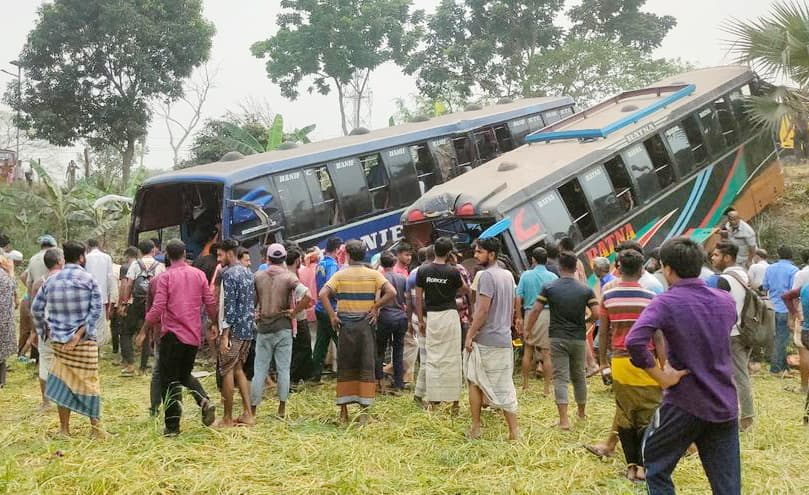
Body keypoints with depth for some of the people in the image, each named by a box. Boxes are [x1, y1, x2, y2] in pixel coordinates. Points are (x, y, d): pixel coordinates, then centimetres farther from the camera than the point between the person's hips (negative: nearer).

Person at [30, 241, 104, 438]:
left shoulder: (51, 281, 6)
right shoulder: (88, 279, -7)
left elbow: (36, 308, 7)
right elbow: (96, 309, -15)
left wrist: (45, 330, 14)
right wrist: (80, 333, -14)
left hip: (58, 340, 4)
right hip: (84, 341, -4)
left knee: (63, 382, 11)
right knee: (89, 381, 4)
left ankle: (64, 428, 15)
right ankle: (96, 427, 10)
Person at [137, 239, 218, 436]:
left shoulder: (164, 277, -9)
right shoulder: (199, 274, 2)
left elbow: (157, 309, -14)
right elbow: (210, 302, 5)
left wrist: (143, 332, -4)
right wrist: (214, 324, 20)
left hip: (172, 335, -4)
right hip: (194, 336, 5)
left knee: (169, 382, 6)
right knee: (185, 375, 22)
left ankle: (172, 426, 8)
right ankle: (205, 402, -2)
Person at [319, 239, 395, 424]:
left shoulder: (340, 275, 0)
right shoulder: (373, 275, 0)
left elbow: (322, 294, -11)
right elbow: (391, 292, -12)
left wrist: (332, 315, -6)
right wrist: (375, 307, -4)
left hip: (345, 325, 1)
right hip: (366, 324, -1)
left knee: (345, 368, 9)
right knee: (366, 367, 4)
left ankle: (343, 411, 12)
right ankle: (363, 411, 3)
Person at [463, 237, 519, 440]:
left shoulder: (487, 275, -15)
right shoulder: (508, 275, 11)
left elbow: (483, 310, -20)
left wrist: (470, 335, -13)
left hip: (485, 340, -7)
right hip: (504, 339, 7)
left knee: (475, 382, 7)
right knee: (504, 386, 8)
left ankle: (475, 429, 12)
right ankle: (514, 432, 6)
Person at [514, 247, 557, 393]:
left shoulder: (526, 275, 1)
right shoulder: (553, 277, -2)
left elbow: (518, 298, -2)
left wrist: (519, 317, 6)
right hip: (548, 315, -1)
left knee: (528, 350, 15)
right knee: (547, 353, 3)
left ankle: (525, 383, 22)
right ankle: (546, 388, 5)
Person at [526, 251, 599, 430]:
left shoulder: (549, 288, -5)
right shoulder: (586, 290, -3)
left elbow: (535, 311, -8)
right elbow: (597, 314, -7)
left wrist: (528, 330, 3)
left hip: (558, 338, -2)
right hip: (578, 339, 2)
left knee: (560, 377, -2)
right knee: (579, 376, 19)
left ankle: (564, 419, -10)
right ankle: (582, 411, 35)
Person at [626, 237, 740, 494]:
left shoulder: (666, 302, -14)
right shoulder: (726, 300, 5)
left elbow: (634, 341, -29)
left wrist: (662, 376, -18)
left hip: (684, 404, -5)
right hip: (725, 405, 5)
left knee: (655, 466, 15)